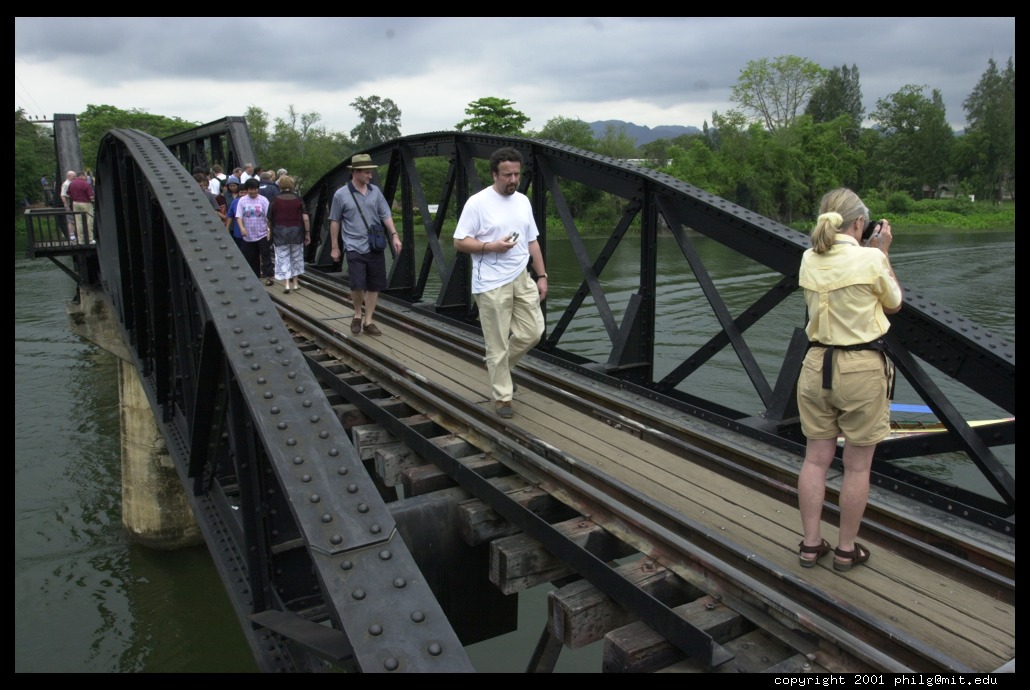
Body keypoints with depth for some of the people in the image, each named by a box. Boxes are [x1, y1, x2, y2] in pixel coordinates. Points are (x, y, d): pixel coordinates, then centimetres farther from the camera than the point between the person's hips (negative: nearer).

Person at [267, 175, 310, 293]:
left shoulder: (275, 200, -3)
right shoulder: (298, 199, -2)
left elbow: (269, 219, 1)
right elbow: (305, 218, -9)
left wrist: (270, 231, 19)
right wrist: (307, 233, -1)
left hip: (280, 232, -1)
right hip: (296, 232, 1)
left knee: (282, 258, 4)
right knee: (296, 257, 16)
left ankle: (286, 284, -6)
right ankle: (295, 283, 22)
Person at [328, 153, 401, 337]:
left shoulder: (375, 191, 5)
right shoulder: (341, 195, -4)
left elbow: (385, 215, 6)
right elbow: (334, 222, 2)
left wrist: (394, 235, -6)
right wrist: (335, 247, 3)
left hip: (376, 248, 4)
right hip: (355, 249, -3)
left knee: (374, 286, 6)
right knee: (357, 284, -11)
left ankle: (368, 321, 18)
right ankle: (357, 314, 16)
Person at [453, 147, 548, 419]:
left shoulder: (524, 201, 10)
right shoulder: (477, 203, -11)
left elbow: (532, 242, 15)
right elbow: (459, 242, -11)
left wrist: (542, 276, 11)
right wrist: (492, 246, -24)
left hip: (522, 279, 6)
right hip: (492, 284, -6)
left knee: (532, 333, 7)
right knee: (498, 344, 1)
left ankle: (498, 366, 32)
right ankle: (502, 397, 15)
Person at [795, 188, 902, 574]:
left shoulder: (809, 260, 1)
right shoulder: (870, 259, -12)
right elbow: (894, 305, 5)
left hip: (817, 365, 5)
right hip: (861, 368, -4)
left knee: (816, 459, 12)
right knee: (857, 466, 9)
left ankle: (810, 544, 22)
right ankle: (846, 550, 20)